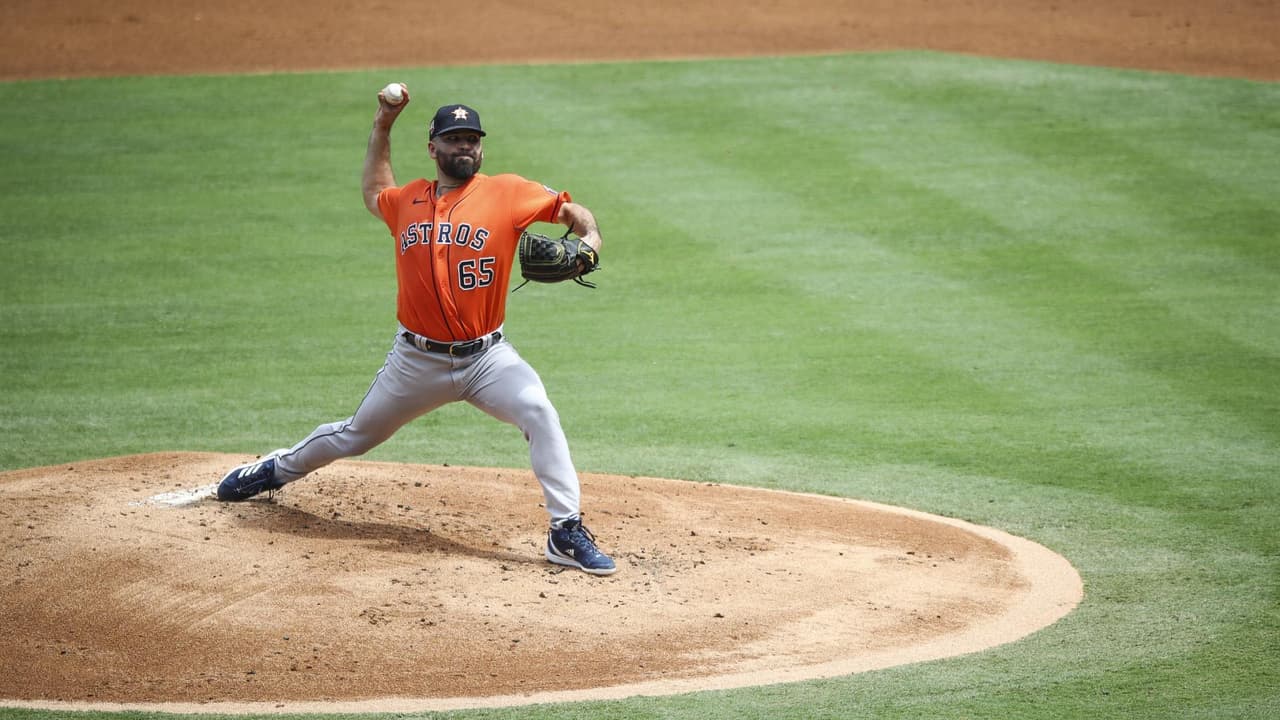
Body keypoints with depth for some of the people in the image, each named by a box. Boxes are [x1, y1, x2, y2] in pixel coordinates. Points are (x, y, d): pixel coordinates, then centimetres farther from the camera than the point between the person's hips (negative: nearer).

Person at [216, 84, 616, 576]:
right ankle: (277, 469, 45)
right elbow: (373, 192, 30)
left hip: (486, 357, -2)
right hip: (417, 361, 3)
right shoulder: (407, 202, 7)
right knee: (357, 435, 17)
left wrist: (588, 238, -22)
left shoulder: (507, 193, -4)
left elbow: (570, 209, 0)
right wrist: (382, 128, 22)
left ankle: (567, 533, -24)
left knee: (539, 413, -27)